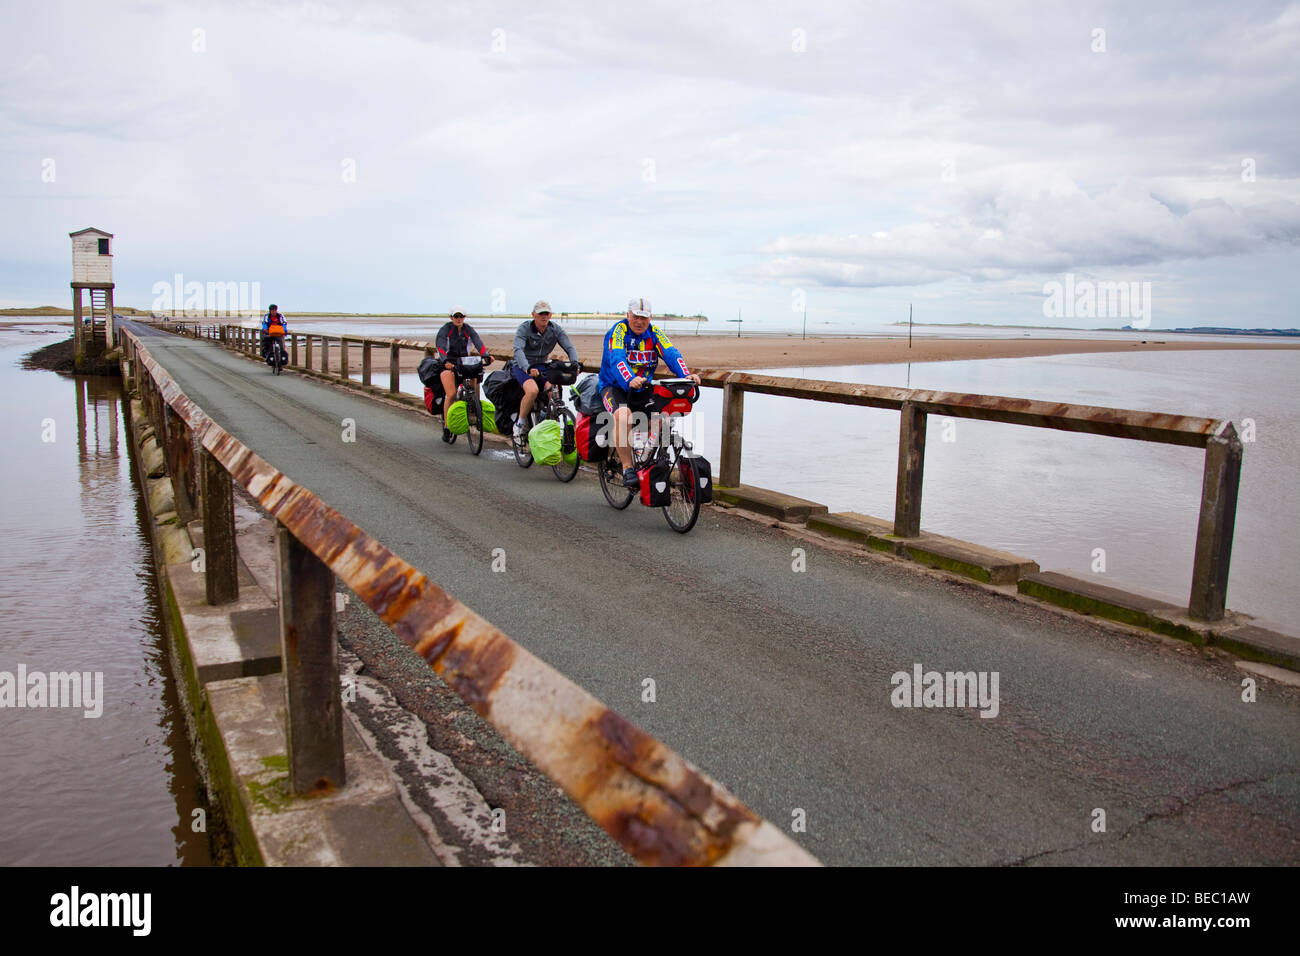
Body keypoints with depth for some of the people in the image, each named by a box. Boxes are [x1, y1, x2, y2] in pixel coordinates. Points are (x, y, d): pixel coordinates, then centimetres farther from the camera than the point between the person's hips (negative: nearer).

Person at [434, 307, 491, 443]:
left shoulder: (468, 330, 4)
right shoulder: (445, 330, -5)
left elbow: (478, 343, -12)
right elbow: (441, 347, -20)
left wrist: (485, 355, -32)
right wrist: (445, 361, -39)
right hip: (448, 365, -4)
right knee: (451, 394, -18)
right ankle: (446, 427, -12)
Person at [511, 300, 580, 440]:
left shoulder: (556, 329, -4)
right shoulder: (524, 329, -16)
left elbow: (570, 347, -12)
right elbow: (518, 350, -31)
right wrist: (528, 368, -49)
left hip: (542, 366, 4)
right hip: (523, 366, -3)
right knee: (532, 390, -32)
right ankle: (519, 424, -11)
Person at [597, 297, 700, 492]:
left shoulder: (654, 333, 2)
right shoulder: (619, 331, -11)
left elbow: (671, 354, -13)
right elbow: (617, 359, -30)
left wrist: (686, 374, -33)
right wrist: (630, 380, -50)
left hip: (642, 390, 5)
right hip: (614, 387, -4)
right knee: (622, 415, -35)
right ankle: (627, 469, -28)